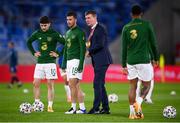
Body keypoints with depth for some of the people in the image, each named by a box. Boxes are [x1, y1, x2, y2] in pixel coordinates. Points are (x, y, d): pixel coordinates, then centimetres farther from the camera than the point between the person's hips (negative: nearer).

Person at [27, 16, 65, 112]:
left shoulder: (54, 34, -7)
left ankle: (50, 106, -1)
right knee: (35, 83, -1)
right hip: (39, 63, 4)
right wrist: (33, 53, 12)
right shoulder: (37, 33, 6)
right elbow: (29, 42, 22)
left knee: (50, 84, -4)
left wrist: (58, 54, -10)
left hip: (50, 62, -4)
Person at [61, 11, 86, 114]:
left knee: (72, 85, -12)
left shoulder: (80, 32, -8)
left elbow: (83, 49, -14)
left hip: (76, 60, -8)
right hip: (69, 61, 8)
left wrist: (81, 64, -20)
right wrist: (64, 63, 19)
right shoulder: (68, 33, 18)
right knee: (76, 86, 7)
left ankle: (74, 108, -9)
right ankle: (82, 108, 9)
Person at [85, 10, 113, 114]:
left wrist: (89, 51, -9)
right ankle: (106, 108, 15)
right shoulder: (92, 30, 17)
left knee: (97, 84, -11)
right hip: (97, 61, 10)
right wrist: (90, 51, 0)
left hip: (102, 60, -10)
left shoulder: (100, 28, -11)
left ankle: (96, 108, -10)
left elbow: (100, 44, -19)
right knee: (100, 85, 10)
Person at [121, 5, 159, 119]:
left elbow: (124, 48, 5)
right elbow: (153, 43, 0)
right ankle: (139, 101, -19)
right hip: (144, 61, -3)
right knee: (146, 86, 9)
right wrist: (156, 58, 13)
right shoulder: (147, 25, -2)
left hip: (130, 61, 3)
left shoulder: (126, 28, 5)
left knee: (133, 86, 11)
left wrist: (124, 65, 9)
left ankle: (132, 112, 5)